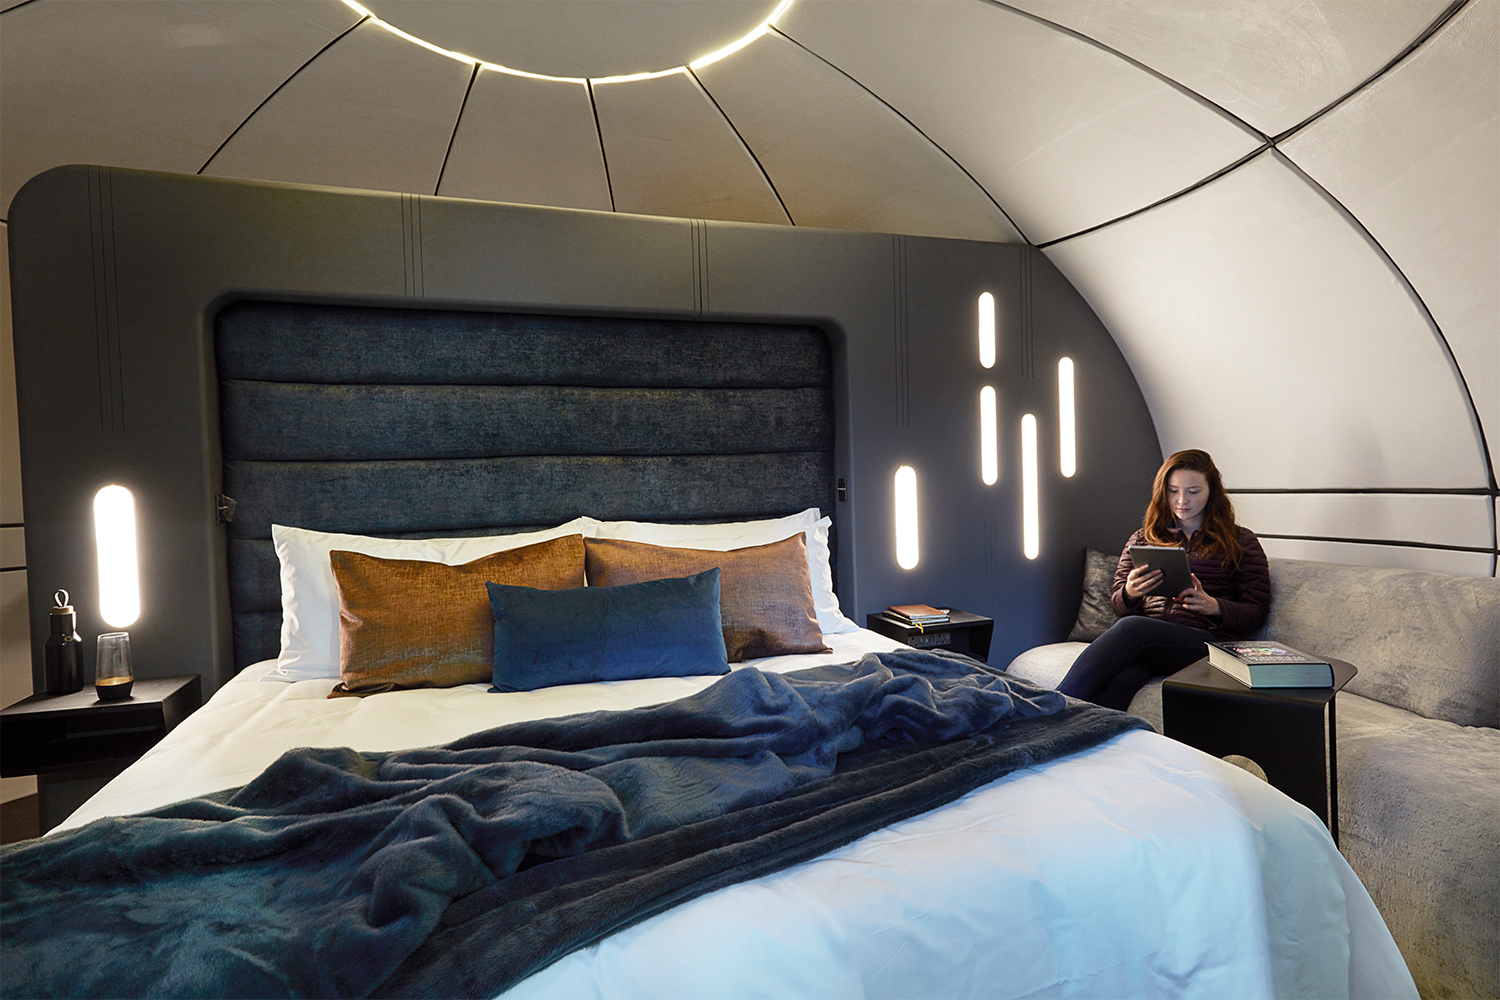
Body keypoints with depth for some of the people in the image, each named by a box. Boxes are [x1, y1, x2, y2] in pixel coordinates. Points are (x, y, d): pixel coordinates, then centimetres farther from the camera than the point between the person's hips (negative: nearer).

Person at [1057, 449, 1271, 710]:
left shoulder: (1241, 541, 17)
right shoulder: (1142, 539, 24)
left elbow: (1256, 611, 9)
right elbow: (1118, 604, 21)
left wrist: (1214, 607, -13)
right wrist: (1129, 593, -5)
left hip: (1206, 640, -3)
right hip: (1146, 640, 3)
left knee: (1131, 627, -36)